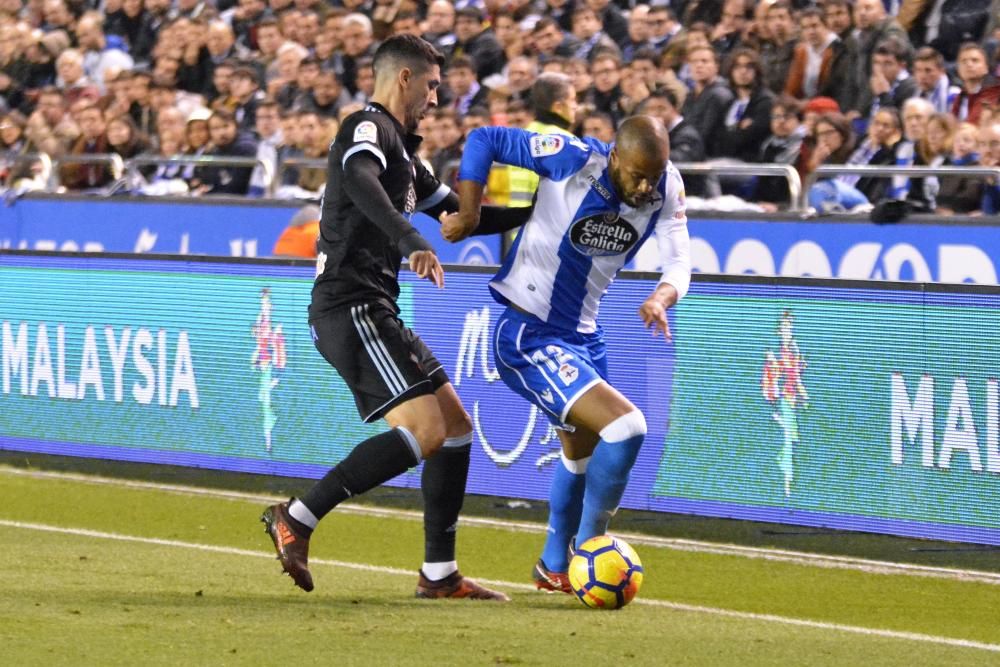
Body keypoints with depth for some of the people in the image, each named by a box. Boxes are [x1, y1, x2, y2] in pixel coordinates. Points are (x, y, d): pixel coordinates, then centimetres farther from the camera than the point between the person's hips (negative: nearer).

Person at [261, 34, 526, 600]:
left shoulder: (401, 150, 25)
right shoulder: (368, 128, -7)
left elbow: (459, 210, 35)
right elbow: (359, 181, -30)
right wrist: (410, 239, -44)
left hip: (374, 310, 11)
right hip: (352, 306, -11)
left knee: (456, 428, 9)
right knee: (425, 431, -19)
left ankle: (439, 574, 11)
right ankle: (297, 519, -17)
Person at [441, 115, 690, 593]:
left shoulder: (666, 187, -9)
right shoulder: (573, 160, -23)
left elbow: (679, 261, -11)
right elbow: (484, 140, -14)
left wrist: (662, 298, -32)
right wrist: (468, 211, -22)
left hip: (583, 335, 8)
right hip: (529, 336, -8)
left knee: (582, 453, 26)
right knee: (625, 427, -21)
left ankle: (554, 567, 49)